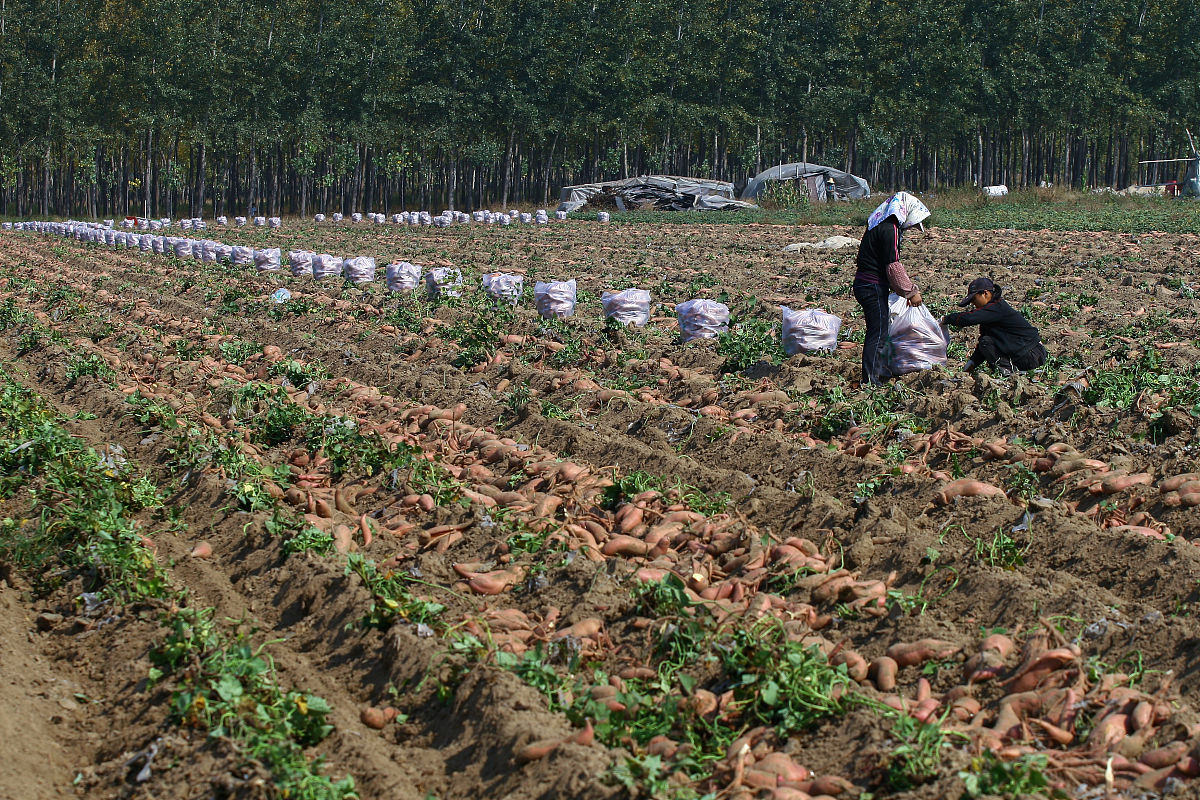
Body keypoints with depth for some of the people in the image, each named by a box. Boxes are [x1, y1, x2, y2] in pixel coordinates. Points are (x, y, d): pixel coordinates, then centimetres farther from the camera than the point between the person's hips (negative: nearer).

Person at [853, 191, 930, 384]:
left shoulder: (881, 225, 16)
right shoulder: (889, 229, -16)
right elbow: (893, 266, -18)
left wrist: (906, 289, 20)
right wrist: (911, 292, -10)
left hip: (864, 284, 10)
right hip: (873, 288, -10)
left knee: (878, 331, 20)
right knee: (878, 334, -6)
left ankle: (882, 371, 32)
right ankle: (870, 381, -4)